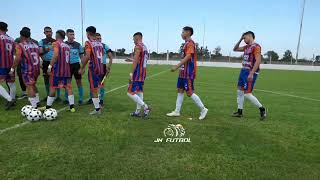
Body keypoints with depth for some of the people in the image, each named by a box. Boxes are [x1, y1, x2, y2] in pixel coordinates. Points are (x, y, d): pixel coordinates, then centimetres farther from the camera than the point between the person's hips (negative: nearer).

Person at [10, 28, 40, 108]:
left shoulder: (20, 45, -6)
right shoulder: (35, 44, 10)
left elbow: (18, 58, -13)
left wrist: (12, 68, -3)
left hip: (27, 70, -6)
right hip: (37, 68, 6)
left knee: (30, 87, -4)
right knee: (33, 85, 21)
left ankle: (34, 106, -6)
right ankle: (37, 102, 27)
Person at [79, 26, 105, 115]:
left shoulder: (88, 43, -9)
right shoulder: (100, 43, 12)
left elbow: (87, 56, -20)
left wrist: (82, 68, -11)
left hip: (93, 68, -7)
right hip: (100, 68, 7)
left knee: (93, 89, 2)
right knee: (96, 88, 22)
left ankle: (97, 109, 7)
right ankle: (98, 105, 27)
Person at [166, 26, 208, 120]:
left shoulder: (190, 43, -13)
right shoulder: (186, 43, 17)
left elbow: (188, 57, -23)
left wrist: (176, 66, -25)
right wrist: (178, 66, 19)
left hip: (188, 73, -10)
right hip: (183, 72, 10)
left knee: (189, 92, -6)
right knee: (180, 90, 10)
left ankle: (203, 109, 7)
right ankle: (177, 111, 18)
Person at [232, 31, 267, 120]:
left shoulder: (256, 47, -12)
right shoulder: (246, 47, 13)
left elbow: (258, 61, -21)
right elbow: (235, 49, 25)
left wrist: (251, 74, -27)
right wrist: (240, 39, 12)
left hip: (250, 73, -9)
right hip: (243, 71, 9)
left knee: (247, 94, -10)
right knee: (239, 91, 11)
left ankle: (262, 109, 10)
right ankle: (240, 111, 21)